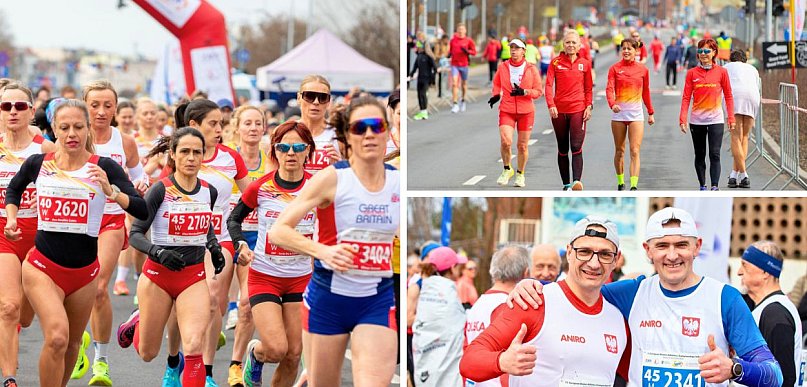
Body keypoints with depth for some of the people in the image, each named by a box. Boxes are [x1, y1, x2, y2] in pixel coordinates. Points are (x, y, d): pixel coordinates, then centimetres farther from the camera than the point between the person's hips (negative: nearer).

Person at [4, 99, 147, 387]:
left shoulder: (104, 168, -7)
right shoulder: (38, 164, -1)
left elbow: (142, 210, -16)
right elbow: (14, 188, 23)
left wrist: (110, 190, -30)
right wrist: (11, 218, 9)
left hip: (85, 271, 1)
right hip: (43, 266, -1)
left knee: (72, 344, 14)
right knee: (57, 338, -21)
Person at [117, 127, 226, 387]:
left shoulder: (209, 192, 1)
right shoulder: (161, 190, -13)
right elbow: (135, 234, -14)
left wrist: (214, 246, 5)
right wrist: (158, 252, -32)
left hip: (194, 277, 2)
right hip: (158, 275, -2)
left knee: (194, 348, -19)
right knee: (147, 354, 14)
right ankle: (139, 321, 49)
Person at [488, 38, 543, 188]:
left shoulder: (531, 69, -1)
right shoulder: (502, 67, 3)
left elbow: (538, 91, 2)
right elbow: (496, 84, 20)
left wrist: (524, 92, -17)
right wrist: (496, 95, -1)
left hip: (526, 111, 0)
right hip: (506, 110, 0)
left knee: (522, 146, 4)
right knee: (505, 141, -17)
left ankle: (520, 174, 25)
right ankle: (507, 169, 7)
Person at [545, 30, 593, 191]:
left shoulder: (585, 64, 7)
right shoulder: (556, 62, 3)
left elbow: (588, 88, 12)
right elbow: (549, 85, -5)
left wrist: (589, 106, 0)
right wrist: (551, 105, -18)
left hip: (578, 110, -1)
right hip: (559, 111, 1)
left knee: (576, 147, -14)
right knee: (562, 150, 8)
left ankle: (577, 181, -23)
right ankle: (566, 185, 14)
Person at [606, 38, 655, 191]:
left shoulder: (643, 70, 5)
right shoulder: (615, 68, 1)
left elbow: (646, 93, 14)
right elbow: (610, 88, -9)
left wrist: (650, 113, 16)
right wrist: (612, 104, -27)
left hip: (636, 114, 0)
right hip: (619, 113, 0)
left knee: (635, 151, -10)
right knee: (619, 150, 9)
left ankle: (634, 186, -17)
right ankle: (620, 183, 22)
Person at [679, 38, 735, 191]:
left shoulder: (721, 72, 0)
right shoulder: (692, 73, 2)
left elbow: (728, 96, 5)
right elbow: (686, 97, 1)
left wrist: (731, 118, 1)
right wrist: (683, 118, -8)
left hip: (715, 119, -2)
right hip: (697, 120, 2)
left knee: (714, 154, -10)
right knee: (700, 155, 9)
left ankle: (715, 186, -13)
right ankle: (702, 186, 17)